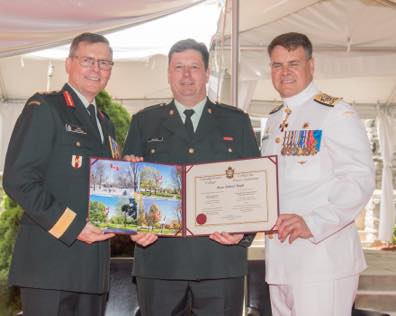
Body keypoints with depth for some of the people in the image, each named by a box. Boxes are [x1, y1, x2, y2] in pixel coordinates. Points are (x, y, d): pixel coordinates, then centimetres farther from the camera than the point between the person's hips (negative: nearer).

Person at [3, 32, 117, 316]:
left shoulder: (105, 124, 19)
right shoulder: (44, 108, -4)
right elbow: (17, 179, -13)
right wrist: (71, 226, -17)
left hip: (94, 265, 7)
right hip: (51, 261, -7)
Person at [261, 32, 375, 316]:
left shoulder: (336, 113, -8)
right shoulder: (273, 120, 16)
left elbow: (359, 180, -17)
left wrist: (313, 224, -27)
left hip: (322, 256, -7)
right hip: (279, 259, 7)